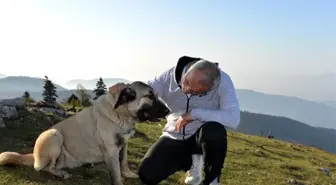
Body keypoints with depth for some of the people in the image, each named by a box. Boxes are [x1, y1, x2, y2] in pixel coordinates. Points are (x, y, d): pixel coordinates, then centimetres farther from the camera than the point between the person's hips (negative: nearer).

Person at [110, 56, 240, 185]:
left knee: (214, 130, -39)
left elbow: (234, 119, -35)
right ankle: (191, 162, 13)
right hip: (174, 138, 3)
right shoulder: (171, 75, -15)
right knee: (147, 174, -18)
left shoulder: (223, 81, -24)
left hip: (203, 137, -2)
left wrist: (195, 113, -34)